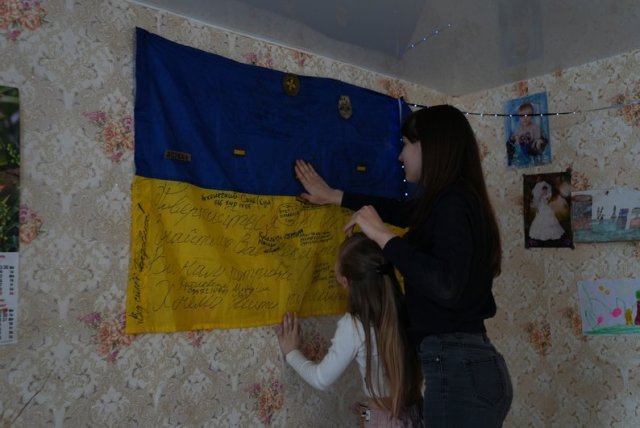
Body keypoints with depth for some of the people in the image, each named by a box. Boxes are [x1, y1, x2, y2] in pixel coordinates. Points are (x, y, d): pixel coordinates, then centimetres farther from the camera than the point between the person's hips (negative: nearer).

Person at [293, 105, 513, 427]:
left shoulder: (452, 202, -16)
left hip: (458, 370, -9)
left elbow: (446, 286, -30)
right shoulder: (455, 200, 11)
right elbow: (404, 211, 30)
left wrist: (382, 236, -20)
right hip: (469, 365, 9)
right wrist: (334, 196, 37)